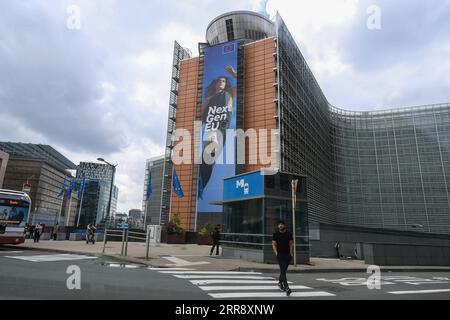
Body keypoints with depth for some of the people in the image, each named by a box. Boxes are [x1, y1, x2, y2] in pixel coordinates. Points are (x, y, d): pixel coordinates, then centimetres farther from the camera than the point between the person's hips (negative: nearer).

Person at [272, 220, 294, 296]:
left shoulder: (289, 234, 5)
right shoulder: (276, 234, 1)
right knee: (283, 271, -9)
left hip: (287, 255, 2)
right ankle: (286, 288, -9)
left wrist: (291, 253, -1)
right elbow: (273, 244, 2)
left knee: (284, 270, 10)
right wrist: (276, 253, -9)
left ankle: (280, 282, 35)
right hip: (280, 254, -2)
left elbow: (291, 244, 7)